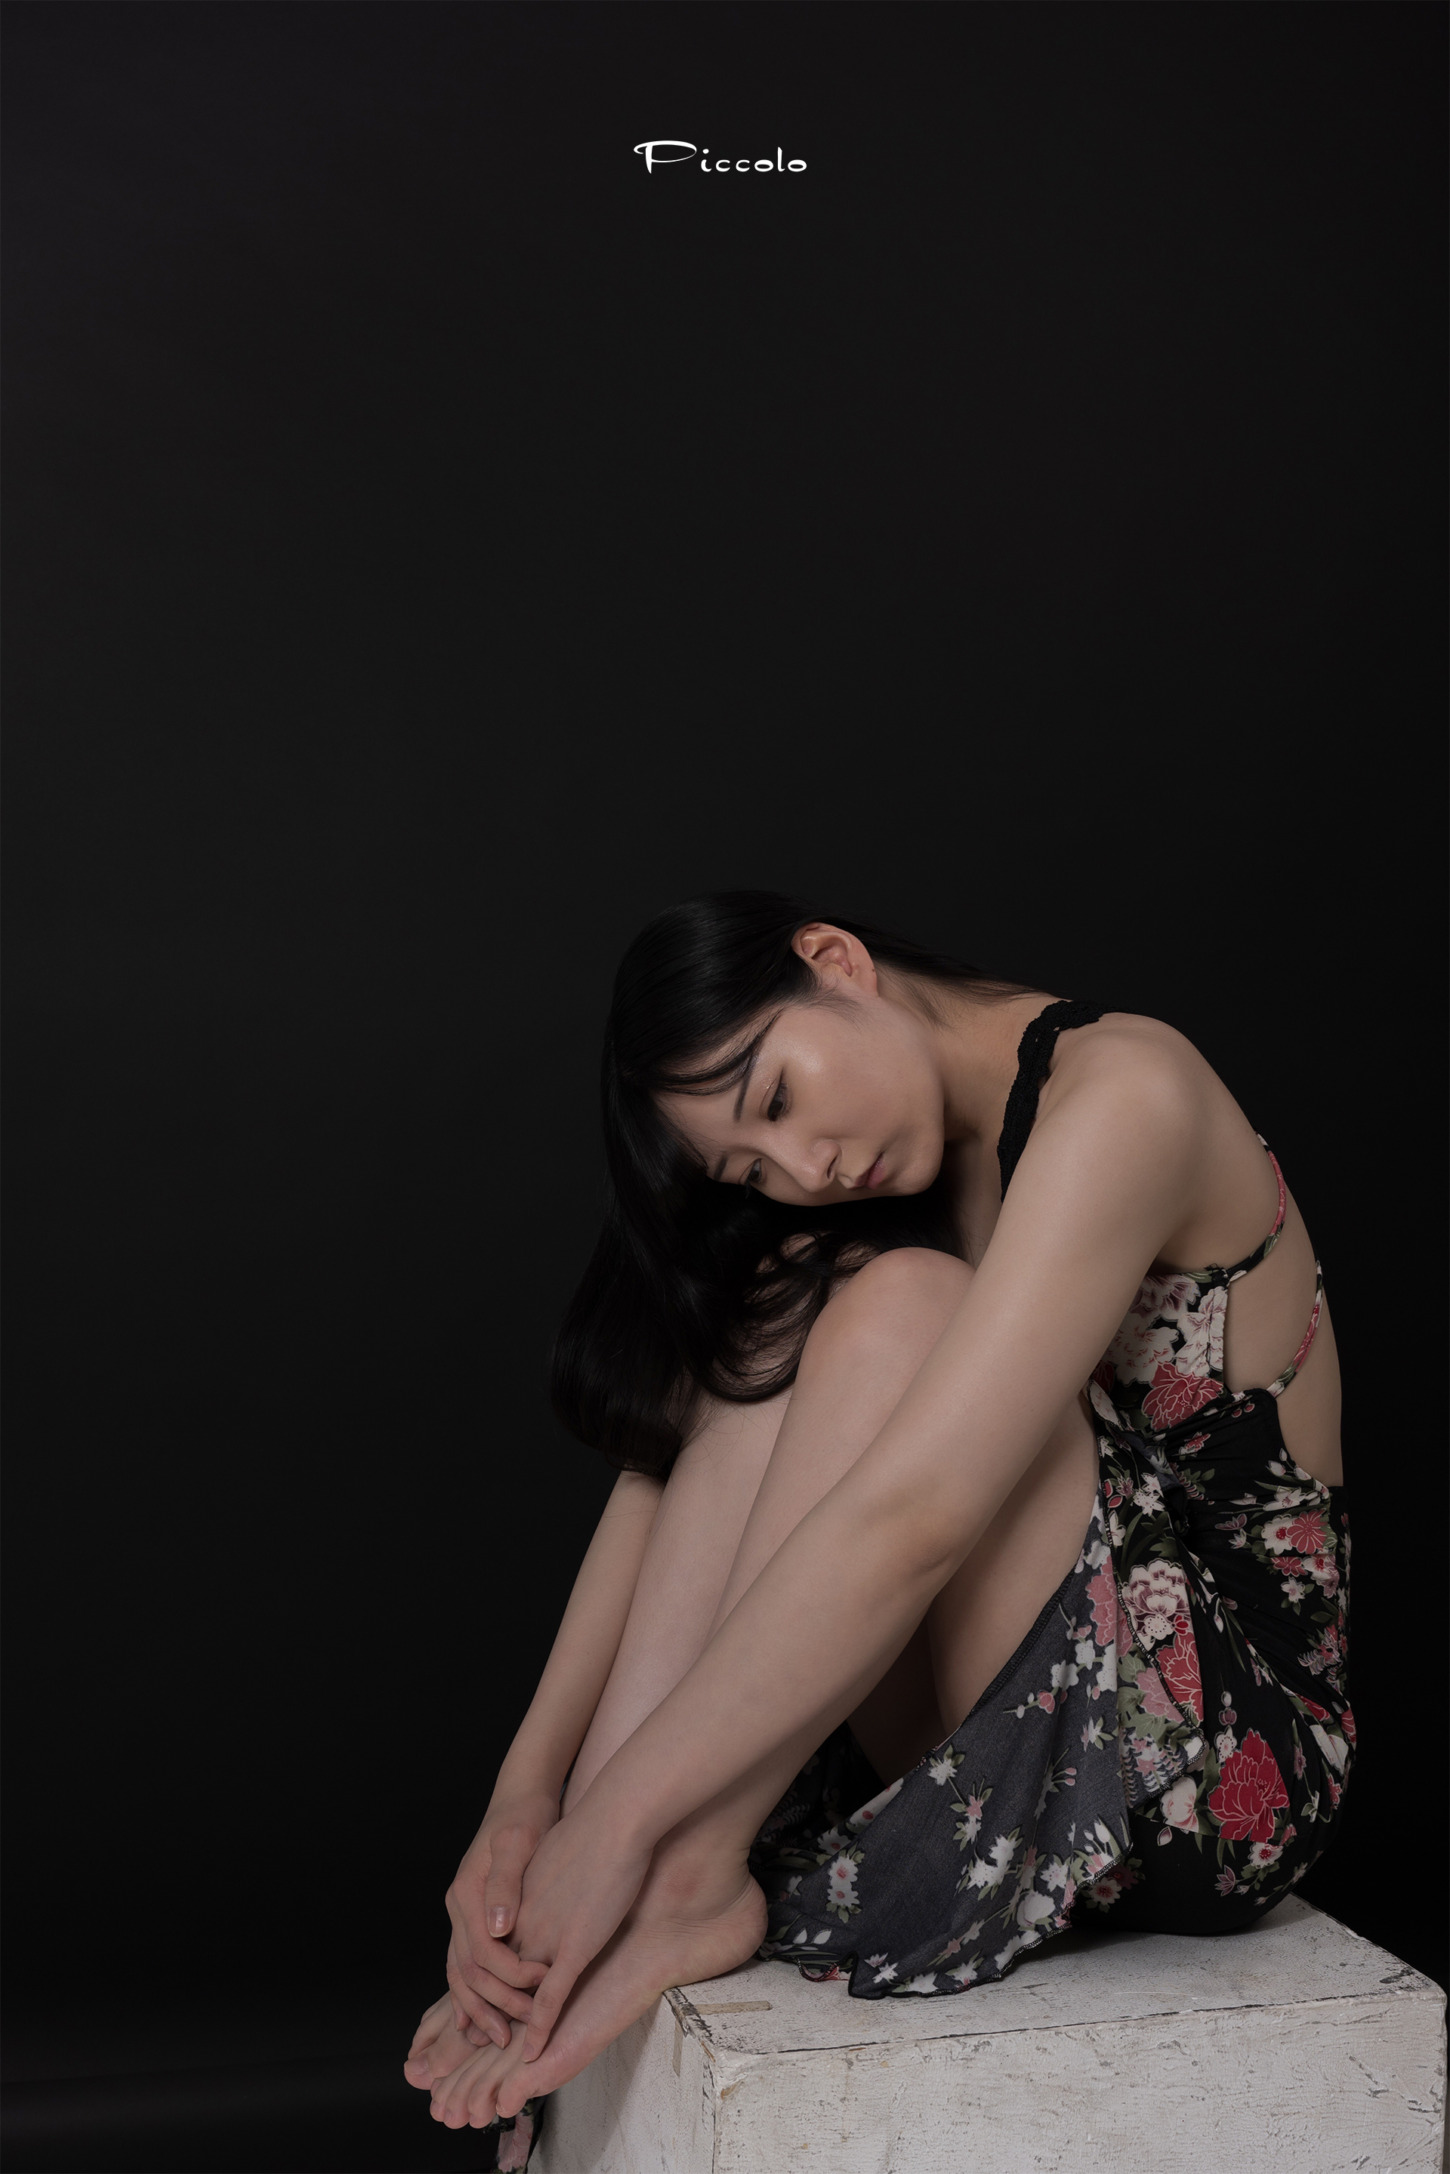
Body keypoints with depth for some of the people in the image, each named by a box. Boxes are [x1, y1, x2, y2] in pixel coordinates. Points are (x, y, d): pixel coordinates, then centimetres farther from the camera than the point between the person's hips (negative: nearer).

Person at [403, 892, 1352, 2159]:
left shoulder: (1123, 1094, -21)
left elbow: (909, 1519, -30)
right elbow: (674, 1460, -1)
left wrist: (624, 1819, -27)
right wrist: (529, 1788, -11)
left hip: (1232, 1756, -7)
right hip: (1017, 1755, 7)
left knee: (899, 1309, -24)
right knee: (763, 1331, -11)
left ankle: (688, 1883, -20)